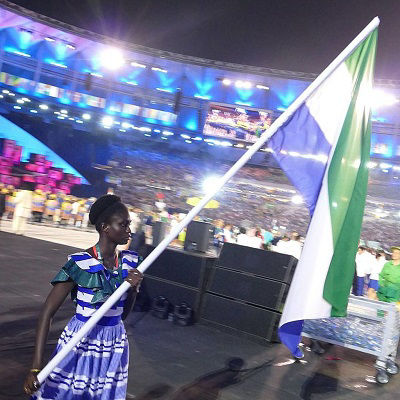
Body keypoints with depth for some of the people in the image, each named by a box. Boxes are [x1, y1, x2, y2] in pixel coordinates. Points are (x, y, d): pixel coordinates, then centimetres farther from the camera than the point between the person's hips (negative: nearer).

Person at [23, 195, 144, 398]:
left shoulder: (129, 262, -1)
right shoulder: (80, 264, -18)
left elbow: (124, 313, 6)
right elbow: (47, 313, -16)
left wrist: (133, 289, -14)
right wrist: (36, 366, -21)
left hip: (115, 346, 5)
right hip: (80, 344, -5)